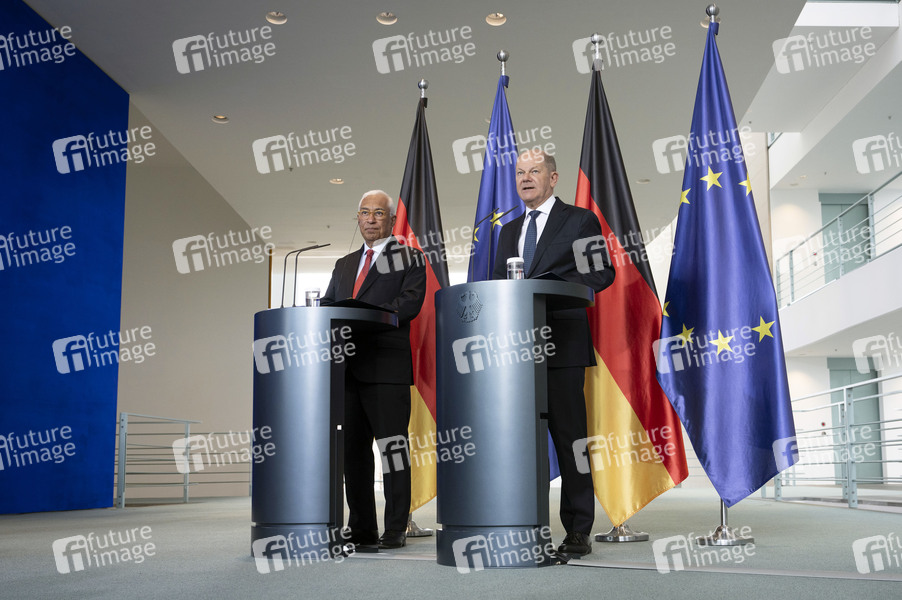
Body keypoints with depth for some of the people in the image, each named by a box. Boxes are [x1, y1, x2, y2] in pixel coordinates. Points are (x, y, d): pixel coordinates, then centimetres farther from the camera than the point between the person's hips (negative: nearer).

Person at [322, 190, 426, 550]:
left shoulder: (409, 259, 6)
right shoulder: (344, 266, 24)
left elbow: (409, 302, -9)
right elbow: (327, 304, 20)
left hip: (387, 367, -6)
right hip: (348, 367, 6)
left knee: (392, 445, -4)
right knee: (352, 448, 7)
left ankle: (396, 529, 4)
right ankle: (361, 528, 16)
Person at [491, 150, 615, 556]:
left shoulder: (580, 220, 6)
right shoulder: (509, 230, 22)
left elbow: (602, 272, -2)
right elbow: (497, 283, 20)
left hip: (562, 344, -5)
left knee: (569, 437, -3)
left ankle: (577, 531, 4)